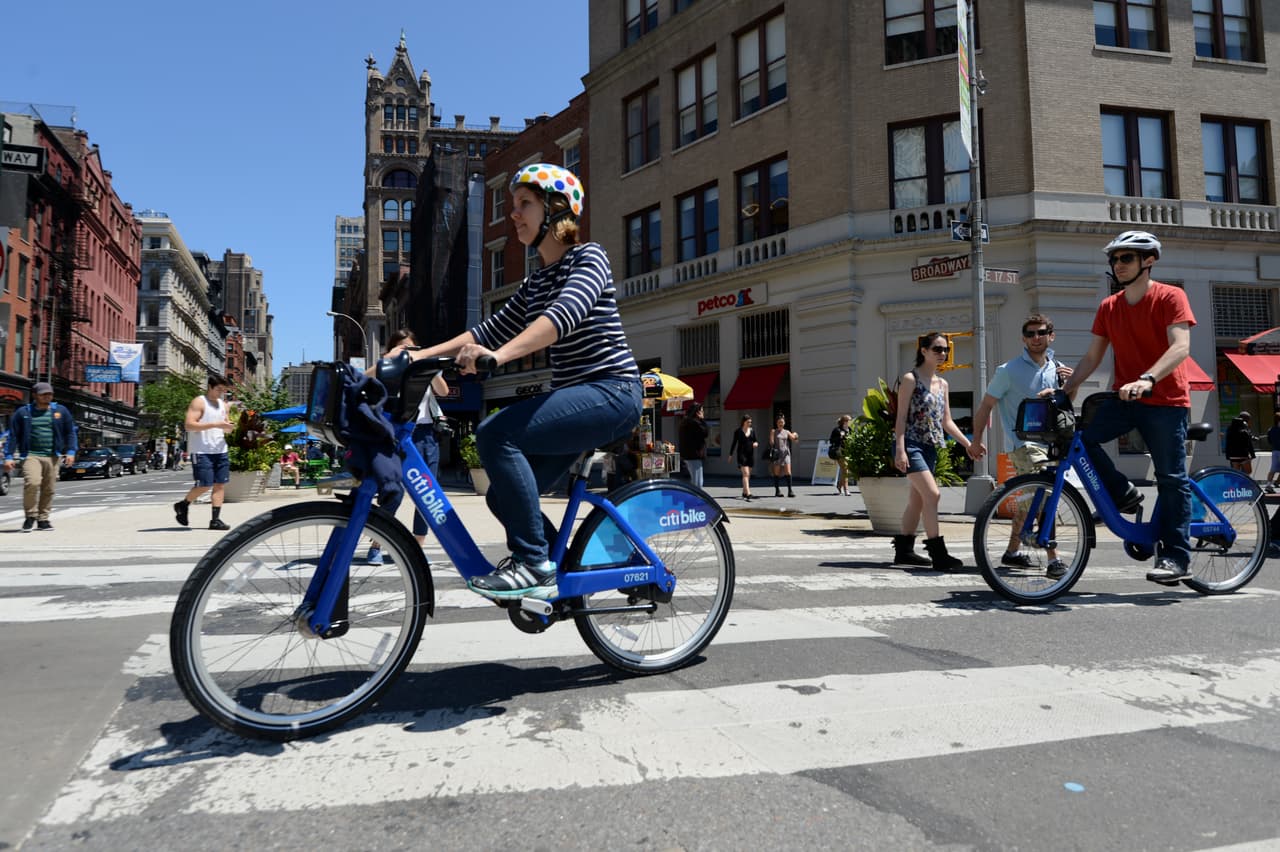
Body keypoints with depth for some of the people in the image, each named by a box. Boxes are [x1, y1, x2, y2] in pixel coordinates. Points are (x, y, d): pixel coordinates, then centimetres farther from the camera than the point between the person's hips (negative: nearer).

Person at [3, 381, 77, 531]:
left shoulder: (61, 411, 9)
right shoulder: (23, 412, 6)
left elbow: (71, 432, 11)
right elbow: (12, 435, 6)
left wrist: (71, 452, 0)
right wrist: (8, 457, 0)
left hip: (52, 456, 2)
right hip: (30, 455, -2)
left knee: (48, 489, 4)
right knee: (32, 482, -21)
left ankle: (43, 519, 17)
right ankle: (30, 516, -4)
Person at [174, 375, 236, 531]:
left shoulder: (224, 405, 16)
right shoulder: (198, 403, -5)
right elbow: (189, 425, -16)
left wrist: (229, 427, -4)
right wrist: (215, 424, -22)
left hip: (220, 451, 7)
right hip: (202, 452, -7)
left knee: (220, 484, 1)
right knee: (204, 485, -8)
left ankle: (215, 519, 4)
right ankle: (182, 505, 18)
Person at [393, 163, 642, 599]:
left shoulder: (588, 257, -6)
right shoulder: (535, 282, 20)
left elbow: (565, 313, -26)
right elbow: (491, 329, 14)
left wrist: (498, 355, -41)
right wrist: (418, 355, 2)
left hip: (611, 390, -9)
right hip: (574, 396, 9)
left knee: (495, 432, -25)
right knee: (504, 496, 1)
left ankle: (535, 565, -18)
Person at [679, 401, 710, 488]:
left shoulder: (686, 421, 15)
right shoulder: (693, 422, -17)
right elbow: (706, 432, -16)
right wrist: (702, 420, -9)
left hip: (688, 455, 11)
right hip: (694, 456, -11)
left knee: (693, 480, 19)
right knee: (697, 482, -9)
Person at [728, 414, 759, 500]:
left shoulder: (752, 431, 10)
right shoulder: (738, 431, -1)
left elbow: (755, 441, 16)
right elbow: (734, 443, 4)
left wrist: (756, 443, -8)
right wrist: (730, 454, 4)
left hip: (750, 454, 5)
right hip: (741, 454, -5)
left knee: (748, 475, 10)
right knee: (745, 474, -15)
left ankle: (744, 492, 23)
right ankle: (748, 494, -23)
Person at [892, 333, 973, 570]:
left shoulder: (943, 384, 14)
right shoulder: (910, 379, -6)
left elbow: (947, 422, 17)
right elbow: (901, 417, -10)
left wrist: (968, 444, 9)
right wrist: (900, 450, -19)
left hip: (930, 447, 8)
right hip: (911, 444, -8)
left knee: (917, 500, 11)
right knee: (932, 494, -17)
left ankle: (904, 550, 20)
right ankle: (938, 553, -14)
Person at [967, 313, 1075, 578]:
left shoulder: (1057, 368, 11)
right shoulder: (1009, 370, -7)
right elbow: (986, 405, -2)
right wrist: (976, 439, -2)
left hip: (1048, 442, 7)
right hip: (1023, 443, -7)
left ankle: (1012, 552, 31)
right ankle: (1053, 560, -21)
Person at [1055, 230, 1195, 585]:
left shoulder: (1170, 297, -8)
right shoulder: (1108, 307, 8)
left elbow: (1180, 347, -21)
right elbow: (1092, 356, 10)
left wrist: (1147, 379, -38)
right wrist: (1065, 388, -3)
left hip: (1165, 400, -5)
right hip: (1124, 398, 5)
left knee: (1172, 479, -3)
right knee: (1077, 434, -19)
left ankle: (1175, 556, 7)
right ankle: (1123, 494, 3)